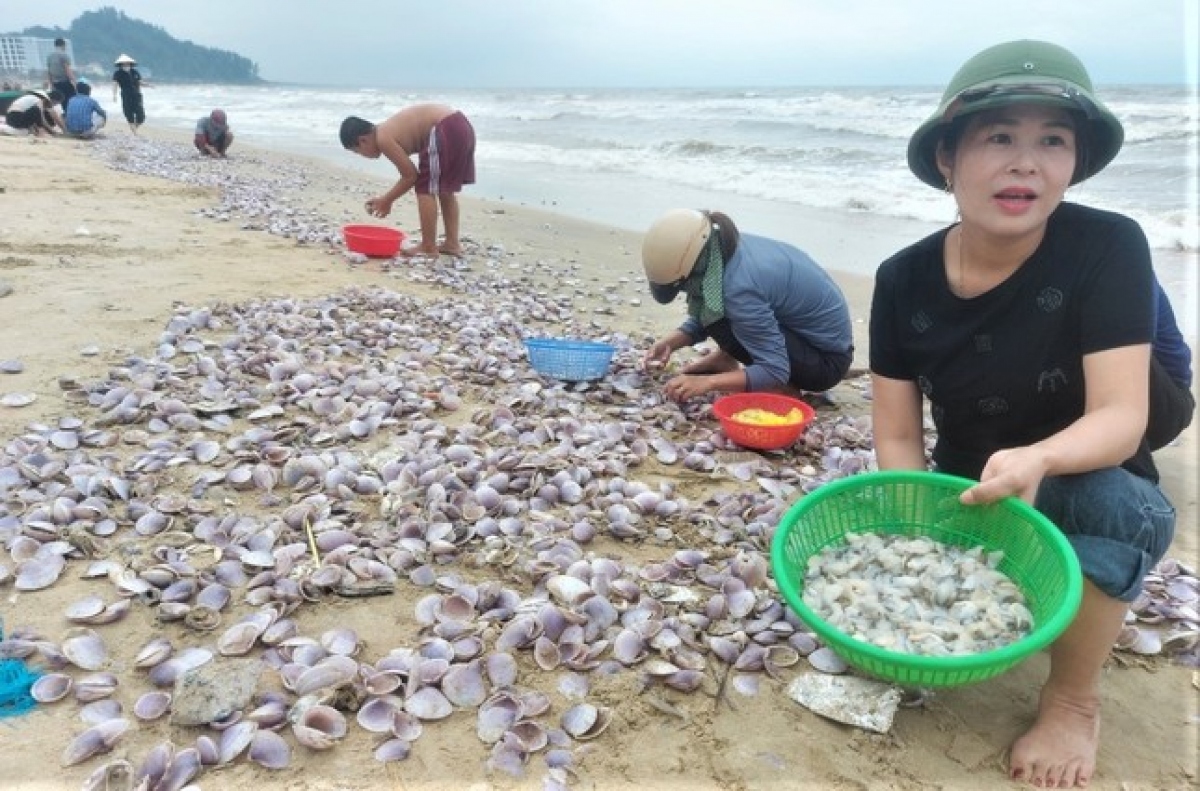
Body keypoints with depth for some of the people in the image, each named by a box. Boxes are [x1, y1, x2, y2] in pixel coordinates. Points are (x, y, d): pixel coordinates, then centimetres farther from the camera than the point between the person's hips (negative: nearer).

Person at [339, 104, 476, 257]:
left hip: (446, 132, -10)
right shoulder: (389, 130, 21)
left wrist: (387, 200, 5)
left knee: (426, 188, -1)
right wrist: (387, 199, 27)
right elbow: (409, 172, 25)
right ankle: (452, 243, 23)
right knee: (445, 189, 20)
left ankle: (428, 247, 3)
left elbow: (411, 176, -6)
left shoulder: (383, 139, -6)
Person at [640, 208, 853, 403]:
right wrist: (670, 342, -6)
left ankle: (784, 388, -10)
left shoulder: (739, 285, -33)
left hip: (827, 360, -8)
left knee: (722, 323, -26)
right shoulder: (720, 251, -8)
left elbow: (775, 372, -32)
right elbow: (701, 320, 8)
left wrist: (706, 382, -37)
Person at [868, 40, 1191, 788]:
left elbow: (1122, 419, -28)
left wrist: (1036, 461, -49)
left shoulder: (1108, 248, -21)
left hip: (1085, 501, -2)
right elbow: (898, 438, -11)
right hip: (967, 505, 3)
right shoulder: (905, 280, -12)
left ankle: (1075, 700, -8)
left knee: (1111, 497, -36)